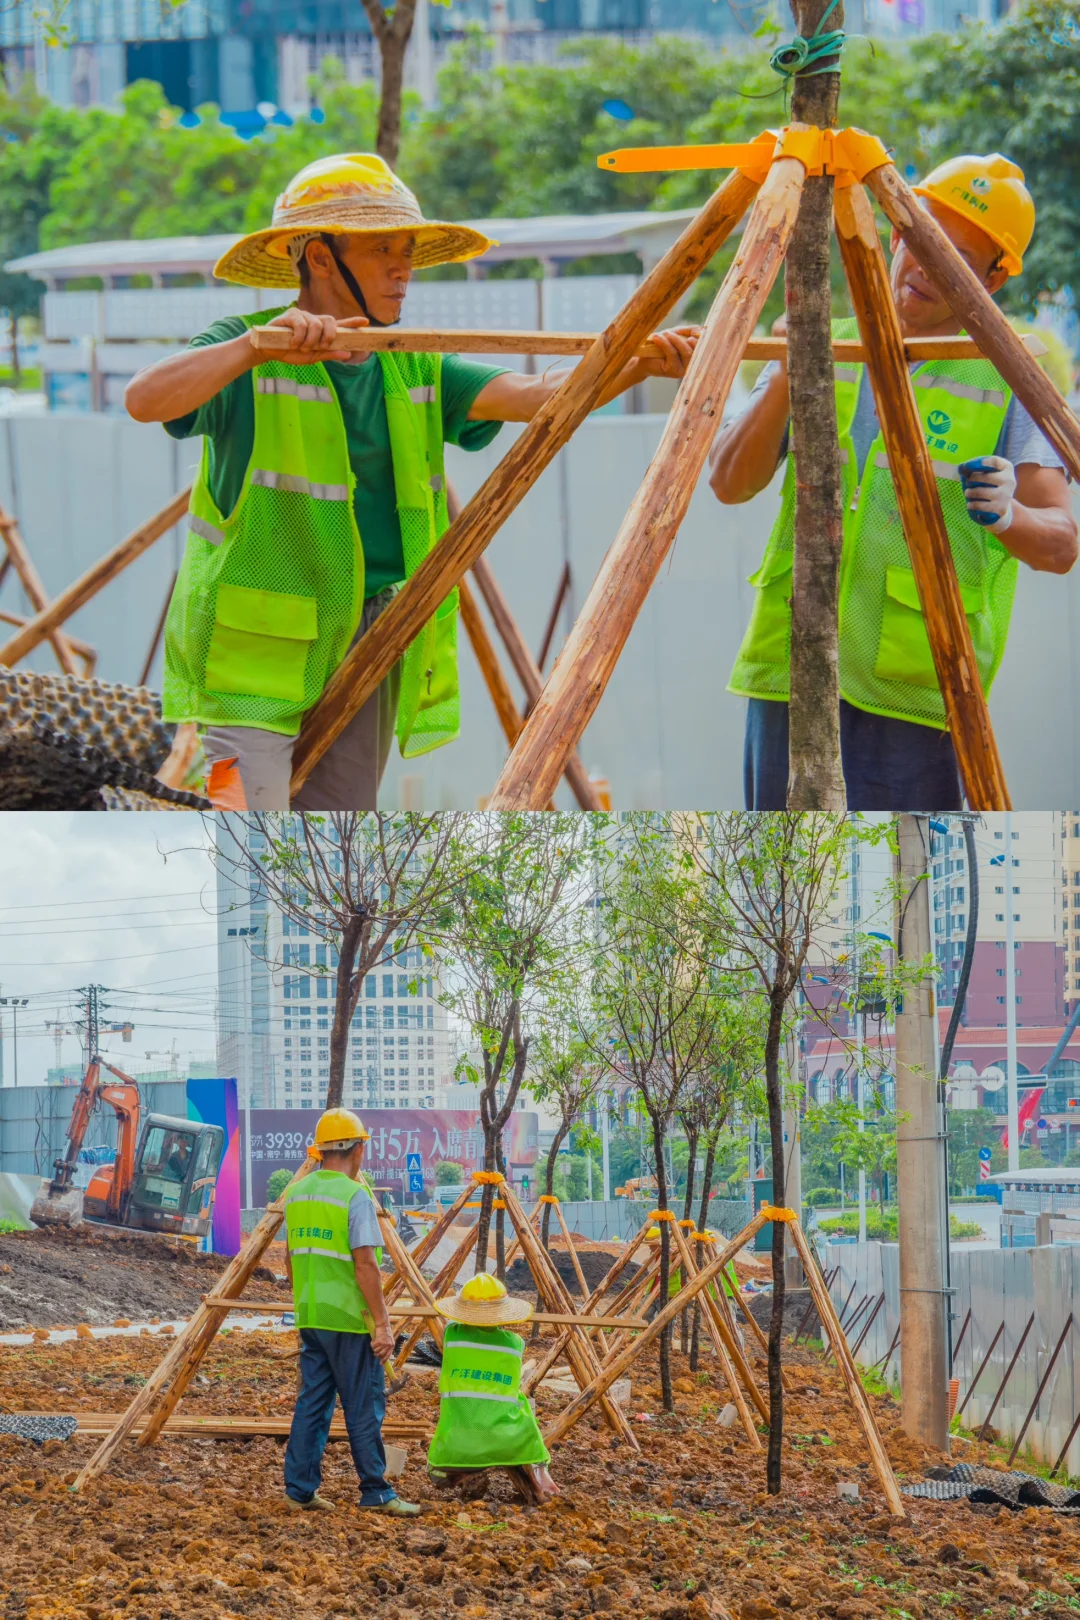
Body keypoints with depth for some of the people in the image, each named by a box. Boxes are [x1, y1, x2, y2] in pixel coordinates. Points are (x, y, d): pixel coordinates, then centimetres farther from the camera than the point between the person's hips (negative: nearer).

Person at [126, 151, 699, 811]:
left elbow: (535, 395, -3)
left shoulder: (415, 373, 10)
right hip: (255, 652, -6)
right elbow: (146, 400, -26)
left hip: (365, 658, 6)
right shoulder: (244, 353, -8)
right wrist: (256, 346, -38)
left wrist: (639, 364, -19)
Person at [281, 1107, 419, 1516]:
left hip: (310, 1317, 7)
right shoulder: (355, 1196, -14)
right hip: (349, 1319, -7)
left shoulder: (298, 1193, 9)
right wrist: (382, 1324, -15)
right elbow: (365, 1265, -18)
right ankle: (376, 1493, 2)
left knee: (313, 1402, 11)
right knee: (364, 1406, -1)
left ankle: (300, 1488, 10)